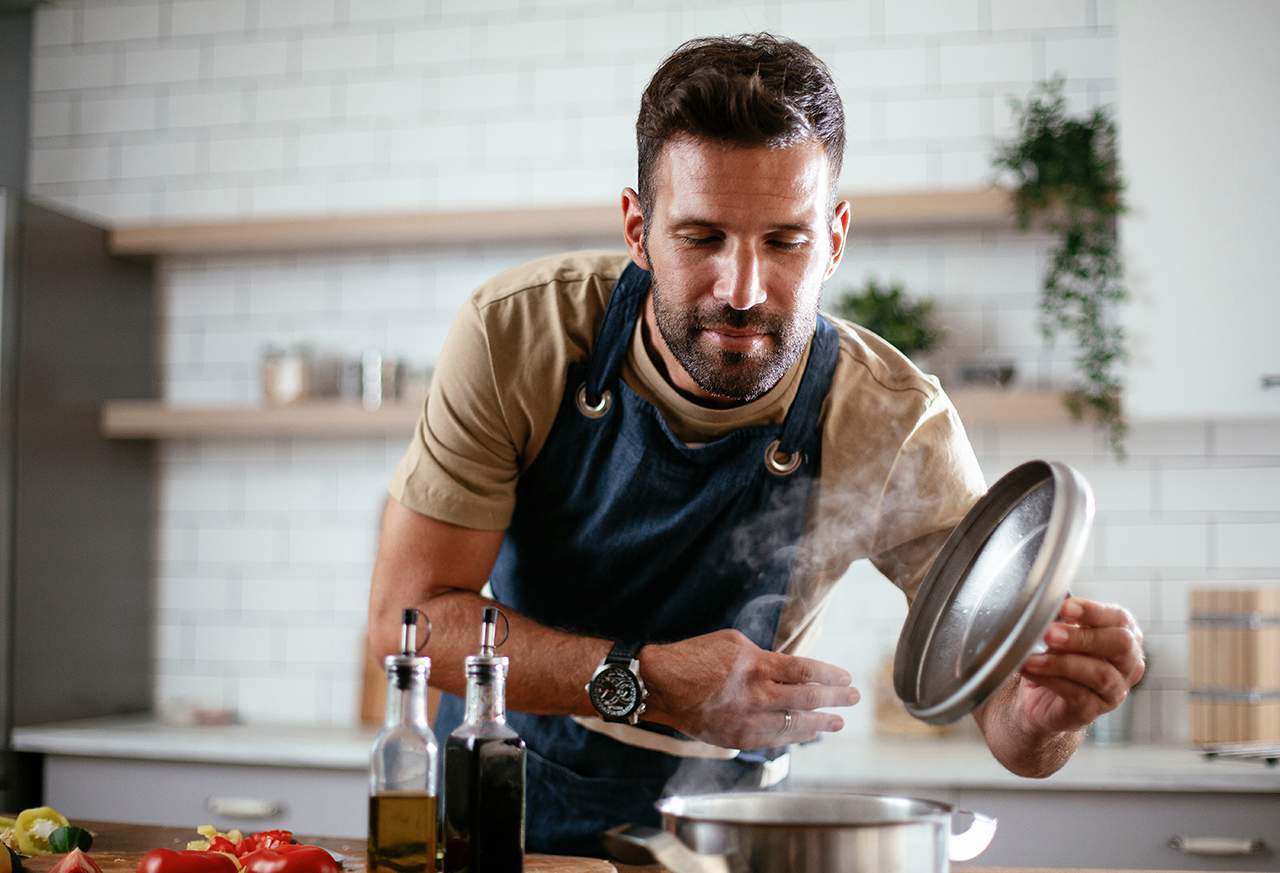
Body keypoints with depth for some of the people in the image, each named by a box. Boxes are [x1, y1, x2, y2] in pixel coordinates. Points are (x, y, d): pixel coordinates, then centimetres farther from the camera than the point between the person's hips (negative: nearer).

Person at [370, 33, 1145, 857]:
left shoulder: (896, 427, -19)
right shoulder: (516, 334, -19)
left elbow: (1008, 727, -15)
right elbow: (408, 612, -17)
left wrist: (1047, 710, -40)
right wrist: (639, 681, -32)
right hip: (495, 797, 0)